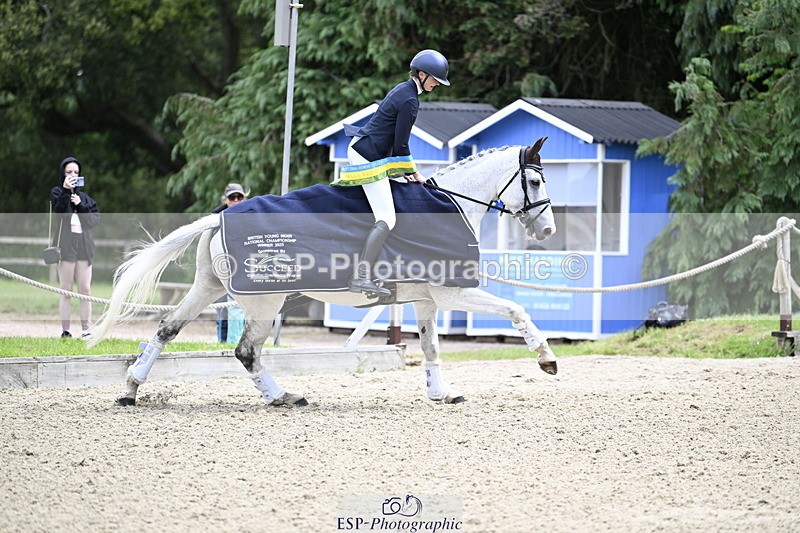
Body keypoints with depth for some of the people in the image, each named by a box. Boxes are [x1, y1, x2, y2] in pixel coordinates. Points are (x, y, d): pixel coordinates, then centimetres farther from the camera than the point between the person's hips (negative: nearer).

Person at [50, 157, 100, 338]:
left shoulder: (84, 197, 17)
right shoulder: (57, 193, 6)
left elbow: (95, 219, 7)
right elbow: (59, 212, -13)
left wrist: (80, 205, -4)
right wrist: (65, 191, -18)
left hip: (84, 244, 3)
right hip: (65, 244, -3)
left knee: (85, 289, -2)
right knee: (66, 290, -3)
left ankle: (86, 330, 0)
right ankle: (65, 331, -3)